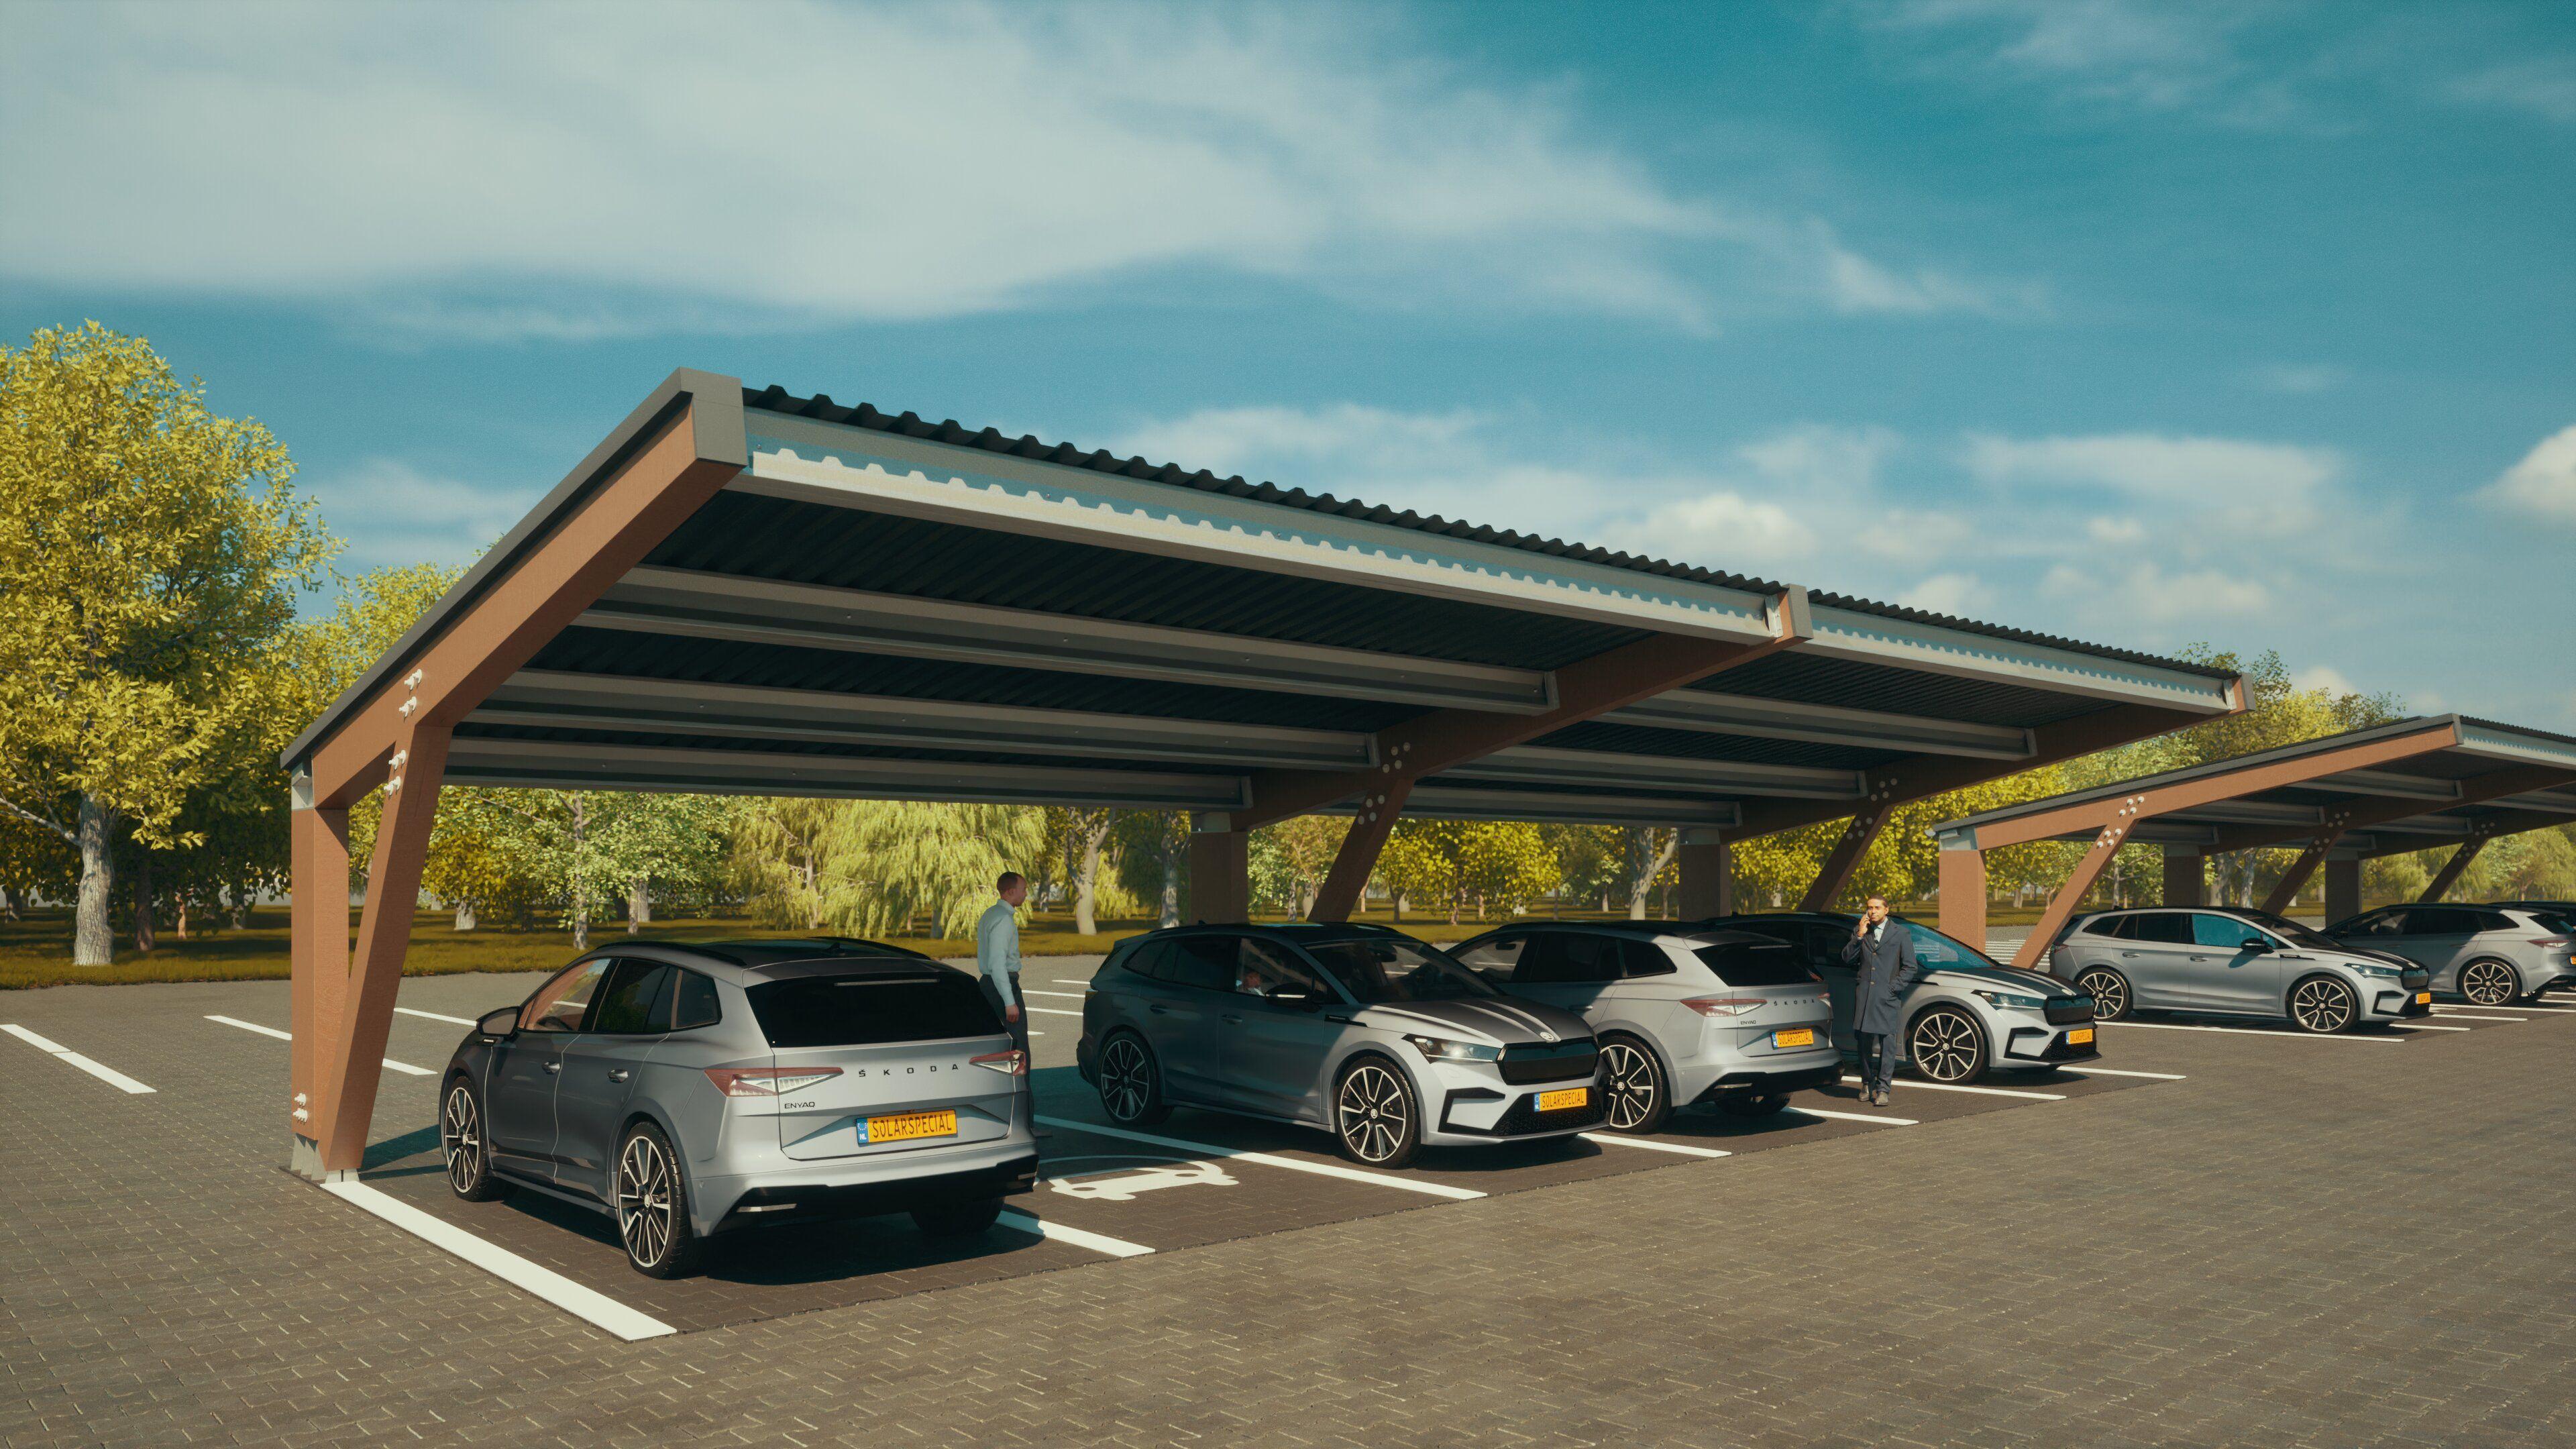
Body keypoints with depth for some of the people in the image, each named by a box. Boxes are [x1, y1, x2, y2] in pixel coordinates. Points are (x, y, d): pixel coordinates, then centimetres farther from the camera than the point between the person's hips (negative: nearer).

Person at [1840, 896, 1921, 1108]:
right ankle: (1867, 1084, 21)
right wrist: (1859, 936, -6)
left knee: (1887, 1043, -6)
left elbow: (1911, 967, 3)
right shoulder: (1859, 931, 12)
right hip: (1864, 995, 3)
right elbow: (1847, 959, 4)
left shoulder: (1901, 933, 4)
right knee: (1864, 1042, 8)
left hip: (1888, 997, -3)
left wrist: (1893, 987, -6)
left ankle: (1882, 1088, -2)